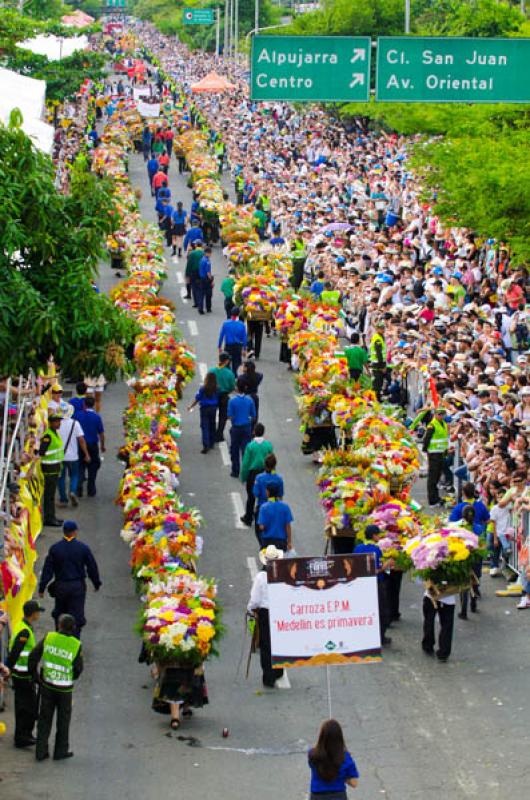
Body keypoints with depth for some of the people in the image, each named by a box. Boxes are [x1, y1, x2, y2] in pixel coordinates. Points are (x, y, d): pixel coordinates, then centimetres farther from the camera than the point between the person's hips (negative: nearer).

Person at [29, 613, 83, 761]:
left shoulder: (49, 637, -8)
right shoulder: (76, 645, -12)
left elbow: (33, 657, -8)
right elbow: (78, 669, -6)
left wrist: (34, 674, 6)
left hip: (47, 684, 2)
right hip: (65, 687, -2)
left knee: (44, 718, 13)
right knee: (63, 719, 14)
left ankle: (41, 751, 15)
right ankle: (61, 751, 20)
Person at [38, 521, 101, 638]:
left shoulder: (55, 548, -4)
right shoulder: (83, 548, -5)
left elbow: (47, 569, -4)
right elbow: (92, 568, 1)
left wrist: (42, 587, 0)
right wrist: (97, 583, 15)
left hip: (60, 586, 1)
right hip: (78, 586, -1)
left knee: (59, 613, 18)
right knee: (77, 616, 2)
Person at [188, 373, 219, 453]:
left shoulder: (203, 389, -14)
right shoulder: (216, 389, -6)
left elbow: (197, 399, -5)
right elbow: (218, 399, 2)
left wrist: (191, 407, 8)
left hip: (205, 408, -3)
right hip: (213, 408, 4)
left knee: (204, 427, -3)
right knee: (212, 426, 18)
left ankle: (206, 446, -14)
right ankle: (211, 443, 28)